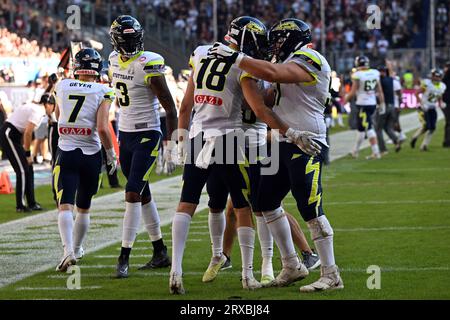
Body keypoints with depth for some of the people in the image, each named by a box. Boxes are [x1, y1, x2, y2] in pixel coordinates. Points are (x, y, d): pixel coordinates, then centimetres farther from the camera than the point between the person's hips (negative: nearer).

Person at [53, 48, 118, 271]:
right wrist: (111, 154, -1)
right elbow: (102, 129, -15)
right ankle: (77, 249, 32)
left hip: (66, 153, 0)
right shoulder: (102, 92, -6)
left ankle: (68, 250, -30)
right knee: (84, 207, 18)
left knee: (65, 205, -10)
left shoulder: (62, 87, 3)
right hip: (91, 155, 0)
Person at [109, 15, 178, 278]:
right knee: (143, 195, 13)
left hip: (147, 136, -8)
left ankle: (124, 259, -13)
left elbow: (169, 106, -13)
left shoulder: (149, 66, -16)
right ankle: (161, 253, 23)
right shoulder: (115, 61, 6)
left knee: (133, 194, -13)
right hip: (125, 135, 8)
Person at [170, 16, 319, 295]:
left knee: (187, 204, 4)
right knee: (244, 207, 7)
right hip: (227, 138, -5)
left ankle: (176, 269, -8)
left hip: (197, 138, 5)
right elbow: (260, 110, -16)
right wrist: (293, 134, -15)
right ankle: (248, 274, 9)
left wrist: (182, 136, 21)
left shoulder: (201, 54, 9)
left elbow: (186, 105, 13)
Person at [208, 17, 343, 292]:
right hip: (285, 145, 10)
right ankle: (291, 266, 19)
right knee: (267, 201, 12)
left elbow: (272, 73, -27)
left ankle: (331, 275, -4)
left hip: (306, 145, -10)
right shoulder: (293, 63, 18)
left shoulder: (308, 60, -13)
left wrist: (234, 57, -22)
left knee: (311, 210, -9)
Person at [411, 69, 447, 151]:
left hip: (432, 109, 6)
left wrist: (441, 104, -5)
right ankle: (415, 137, 12)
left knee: (432, 128, -5)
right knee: (426, 126, -15)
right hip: (424, 108, -6)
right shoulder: (426, 83, -15)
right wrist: (421, 104, -20)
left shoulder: (442, 86, 4)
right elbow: (417, 94, -11)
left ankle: (424, 145, 5)